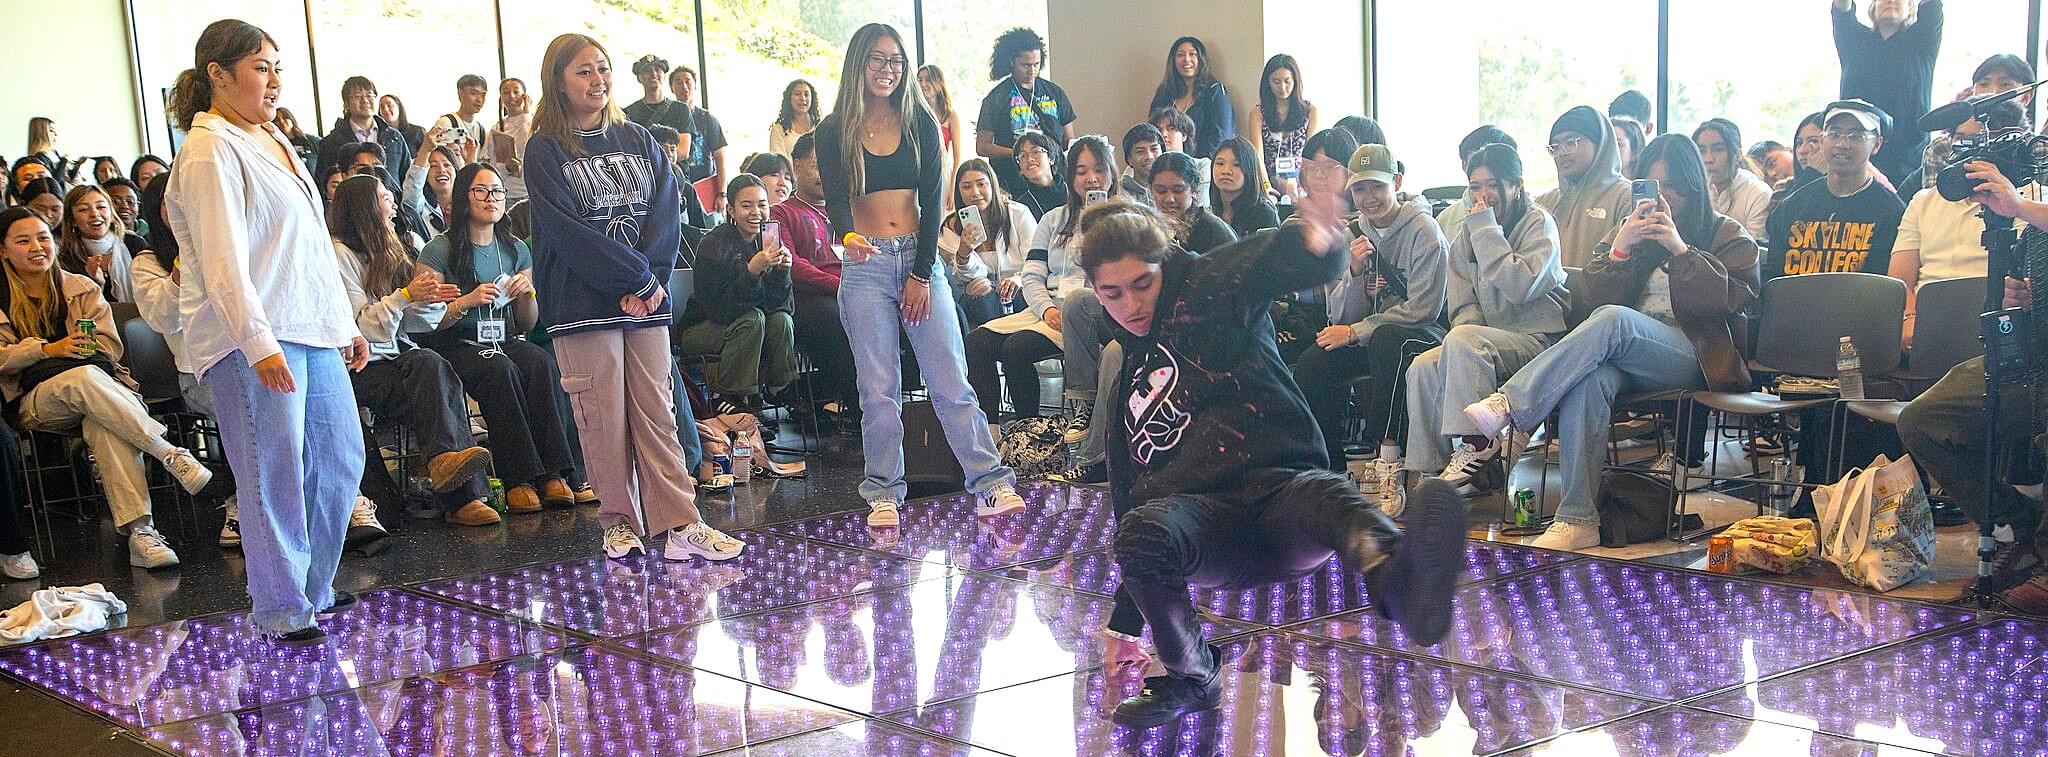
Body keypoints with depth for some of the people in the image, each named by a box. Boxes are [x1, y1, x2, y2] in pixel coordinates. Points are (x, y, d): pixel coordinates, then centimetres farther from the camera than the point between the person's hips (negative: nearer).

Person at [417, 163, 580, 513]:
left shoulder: (516, 250, 15)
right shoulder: (439, 251, 0)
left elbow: (527, 324, 17)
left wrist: (526, 293, -4)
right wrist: (467, 301, -20)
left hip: (505, 342, 4)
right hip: (454, 347, -4)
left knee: (542, 363, -30)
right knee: (500, 369, -36)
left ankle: (553, 474, -34)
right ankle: (520, 479, -35)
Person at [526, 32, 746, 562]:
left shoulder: (636, 140, 13)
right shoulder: (545, 151, 0)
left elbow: (667, 214, 4)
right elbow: (569, 231, -10)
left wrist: (648, 279, -11)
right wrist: (638, 279, -12)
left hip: (646, 298, 3)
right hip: (582, 304, -3)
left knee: (657, 413, 1)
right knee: (604, 419, -1)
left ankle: (681, 525, -1)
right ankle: (620, 522, 10)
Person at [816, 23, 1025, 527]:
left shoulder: (920, 123, 6)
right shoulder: (835, 131, 2)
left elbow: (931, 201, 1)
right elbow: (834, 199, -9)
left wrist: (922, 273, -6)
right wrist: (848, 236, -32)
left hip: (920, 258, 1)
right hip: (865, 266, -1)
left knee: (952, 381, -3)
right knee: (879, 390, -1)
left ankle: (991, 484, -4)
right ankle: (883, 494, 7)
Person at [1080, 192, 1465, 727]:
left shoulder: (1210, 288, 10)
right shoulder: (1129, 383, 26)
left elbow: (1280, 257, -12)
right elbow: (1130, 500, 31)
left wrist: (1319, 237, -39)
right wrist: (1123, 621, 30)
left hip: (1278, 487, -3)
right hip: (1201, 516, 4)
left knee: (1327, 496, -39)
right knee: (1141, 530, -33)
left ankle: (1400, 583, -74)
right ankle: (1190, 676, -11)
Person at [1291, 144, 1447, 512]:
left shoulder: (1423, 231, -10)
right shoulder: (1350, 236, 7)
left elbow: (1423, 309, -16)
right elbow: (1341, 316, 4)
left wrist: (1354, 332, -15)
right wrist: (1354, 272, -16)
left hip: (1423, 335, -5)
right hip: (1371, 339, 6)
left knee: (1387, 339, -39)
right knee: (1310, 366, -21)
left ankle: (1388, 464, -38)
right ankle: (1329, 472, -8)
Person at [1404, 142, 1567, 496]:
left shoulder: (1539, 223, -4)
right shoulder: (1467, 232, 13)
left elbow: (1520, 287, -21)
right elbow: (1463, 305, 10)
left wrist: (1487, 230, -16)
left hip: (1539, 341, -6)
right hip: (1490, 340, 6)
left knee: (1463, 339, -32)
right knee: (1423, 368, -18)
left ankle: (1475, 445, -28)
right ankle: (1428, 472, -15)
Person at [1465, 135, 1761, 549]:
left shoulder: (1728, 236, 17)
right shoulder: (1629, 232, 26)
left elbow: (1731, 301, -2)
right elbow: (1591, 303, 13)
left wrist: (1679, 247, -7)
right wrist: (1620, 248, -2)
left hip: (1695, 357, -3)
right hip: (1629, 361, 3)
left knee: (1612, 320, -35)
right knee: (1590, 379, -37)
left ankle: (1509, 406, -45)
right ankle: (1578, 520, -41)